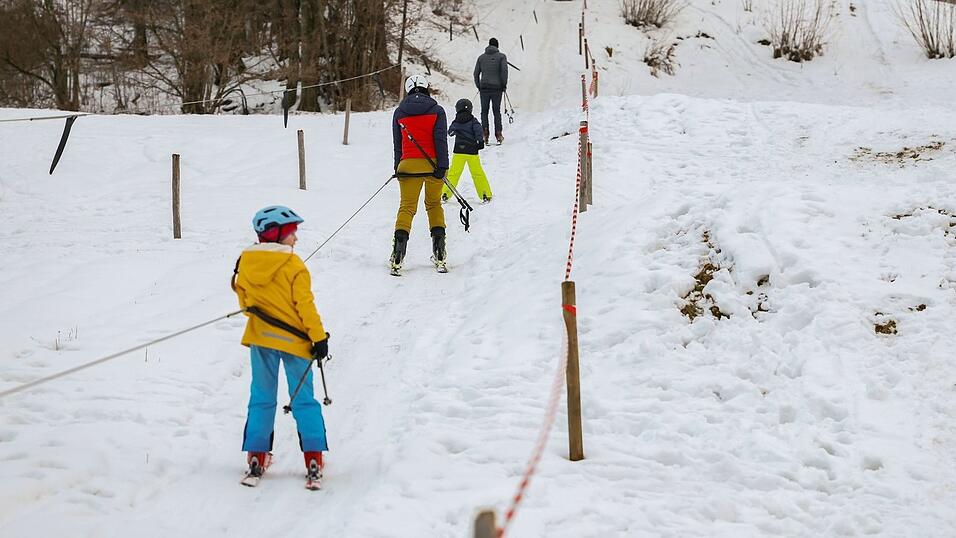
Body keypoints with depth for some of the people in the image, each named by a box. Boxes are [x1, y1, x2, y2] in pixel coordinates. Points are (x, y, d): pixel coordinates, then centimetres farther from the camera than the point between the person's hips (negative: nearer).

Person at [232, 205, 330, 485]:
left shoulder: (245, 262, 1)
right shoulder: (293, 265, -15)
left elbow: (244, 300, 12)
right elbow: (305, 305, -14)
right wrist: (319, 338, -7)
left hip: (259, 337, 4)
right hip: (293, 338, -4)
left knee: (261, 398, 14)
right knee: (303, 399, 5)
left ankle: (257, 455, 11)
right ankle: (313, 456, 3)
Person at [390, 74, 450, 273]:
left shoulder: (399, 113, 8)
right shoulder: (436, 111, 1)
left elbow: (397, 143, 12)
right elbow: (441, 139, -7)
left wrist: (398, 167, 19)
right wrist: (442, 165, -10)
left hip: (408, 165, 0)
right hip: (432, 164, 0)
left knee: (407, 207, 1)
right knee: (434, 205, 16)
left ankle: (398, 256, -17)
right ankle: (439, 255, 9)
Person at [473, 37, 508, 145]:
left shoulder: (481, 57, 10)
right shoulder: (501, 56, 1)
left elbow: (476, 73, 8)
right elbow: (504, 70, -9)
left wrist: (479, 86, 16)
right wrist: (504, 85, -1)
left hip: (484, 87, 1)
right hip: (496, 87, -1)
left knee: (484, 111, 7)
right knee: (497, 111, 7)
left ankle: (485, 132, -7)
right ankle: (498, 134, 3)